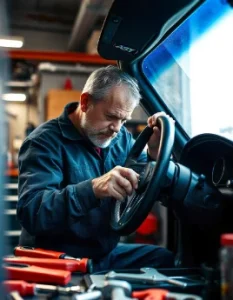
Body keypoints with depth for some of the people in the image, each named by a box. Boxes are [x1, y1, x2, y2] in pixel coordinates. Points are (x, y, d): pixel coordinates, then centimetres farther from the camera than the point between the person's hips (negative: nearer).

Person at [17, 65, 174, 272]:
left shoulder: (121, 138, 5)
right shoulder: (46, 141, -16)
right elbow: (31, 212, -29)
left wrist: (154, 153, -11)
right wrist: (92, 189, -43)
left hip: (106, 253, 7)